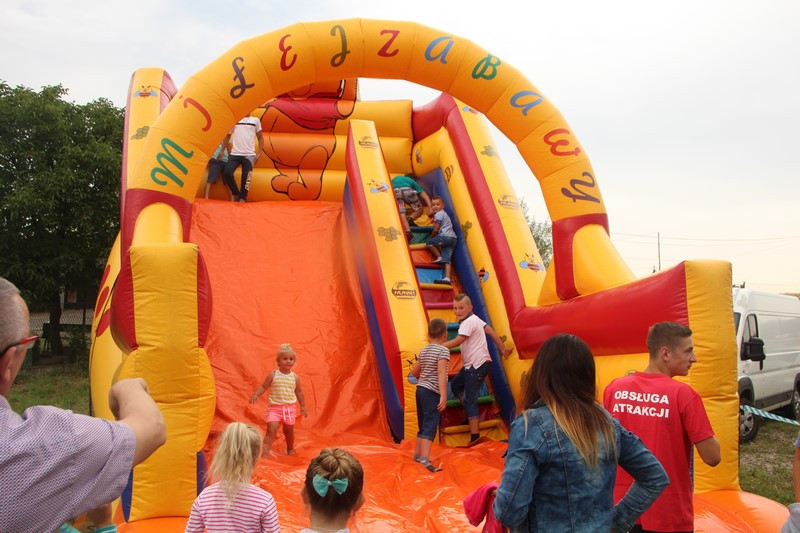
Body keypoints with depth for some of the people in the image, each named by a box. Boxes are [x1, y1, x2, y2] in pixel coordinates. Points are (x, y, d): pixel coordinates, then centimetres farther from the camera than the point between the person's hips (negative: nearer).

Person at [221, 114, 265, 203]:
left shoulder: (255, 120, 10)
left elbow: (260, 138, 13)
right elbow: (227, 136, 18)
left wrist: (259, 153, 3)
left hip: (249, 155, -1)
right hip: (234, 154, 1)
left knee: (246, 177, -12)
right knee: (227, 173, -14)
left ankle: (242, 198, 0)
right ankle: (236, 194, 4)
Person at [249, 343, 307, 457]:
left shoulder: (295, 377, 1)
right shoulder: (273, 375, -5)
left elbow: (299, 392, 12)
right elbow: (263, 387, 1)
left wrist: (303, 406, 14)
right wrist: (255, 395, -15)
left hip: (290, 408, 2)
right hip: (275, 407, -2)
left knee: (289, 431, 15)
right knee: (271, 430, -15)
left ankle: (290, 450, 38)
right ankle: (265, 453, -14)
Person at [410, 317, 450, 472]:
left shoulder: (423, 350, 11)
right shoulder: (443, 351, -10)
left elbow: (414, 372, 18)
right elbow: (441, 373, -21)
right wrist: (443, 396, -25)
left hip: (420, 389, 8)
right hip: (432, 392, -7)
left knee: (423, 424, 19)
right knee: (430, 426, -10)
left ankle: (418, 454, 29)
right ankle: (425, 459, -18)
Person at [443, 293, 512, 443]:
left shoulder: (469, 322, -16)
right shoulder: (474, 319, 13)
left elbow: (457, 341, -23)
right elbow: (491, 331, 15)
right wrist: (503, 348, 17)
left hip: (478, 365, -10)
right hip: (471, 364, 10)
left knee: (470, 399, -8)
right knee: (455, 384, 22)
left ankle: (475, 436, -5)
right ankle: (470, 414, 29)